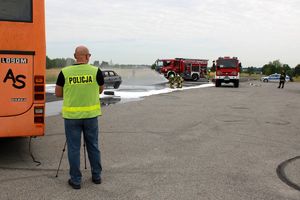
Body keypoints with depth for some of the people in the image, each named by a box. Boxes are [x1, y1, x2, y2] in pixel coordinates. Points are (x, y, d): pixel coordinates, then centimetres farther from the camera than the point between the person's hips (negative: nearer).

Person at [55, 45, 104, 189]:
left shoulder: (65, 72, -6)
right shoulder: (96, 71, -5)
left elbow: (58, 93, 4)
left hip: (71, 116, -1)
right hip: (91, 115, 1)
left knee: (74, 148, 8)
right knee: (93, 146, 15)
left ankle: (75, 180, 14)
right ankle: (96, 176, 25)